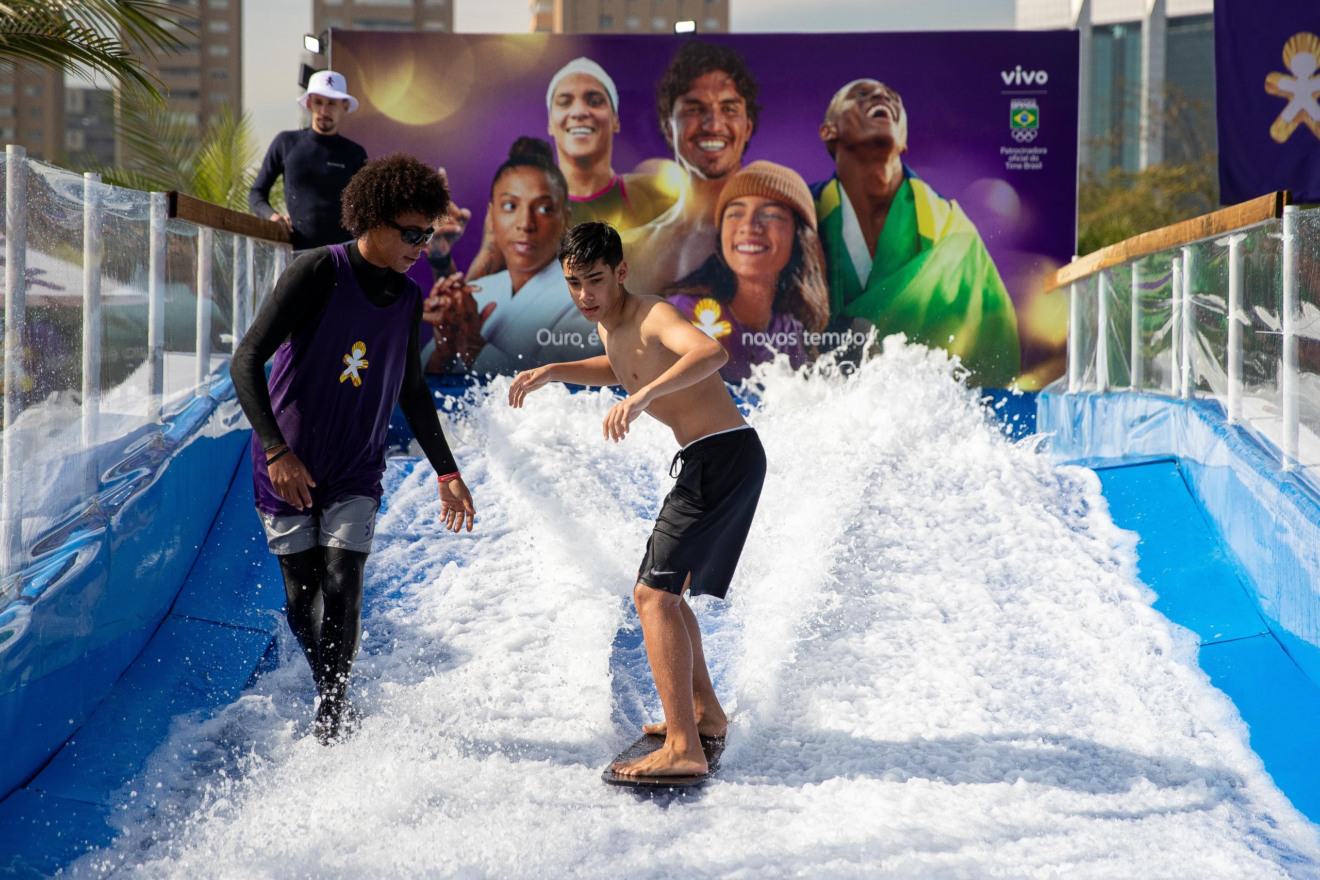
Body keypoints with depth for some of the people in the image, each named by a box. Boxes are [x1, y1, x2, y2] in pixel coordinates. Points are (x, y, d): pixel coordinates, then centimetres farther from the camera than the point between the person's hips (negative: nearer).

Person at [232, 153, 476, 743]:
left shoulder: (409, 300, 2)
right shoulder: (319, 273, -16)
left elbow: (411, 390, 16)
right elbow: (246, 362, -19)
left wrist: (447, 473, 16)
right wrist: (276, 449, -28)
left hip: (355, 473, 3)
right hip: (287, 468, -3)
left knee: (342, 592, -9)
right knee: (302, 600, 5)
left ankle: (332, 718, 1)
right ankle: (328, 694, 28)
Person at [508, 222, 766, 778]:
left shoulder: (654, 315, -16)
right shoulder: (610, 325, 12)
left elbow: (711, 354, -38)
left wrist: (643, 394, -49)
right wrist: (551, 372, 25)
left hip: (724, 457, -10)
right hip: (708, 462, 10)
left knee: (653, 593, -17)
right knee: (662, 589, 22)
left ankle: (683, 749, -22)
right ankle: (705, 714, 33)